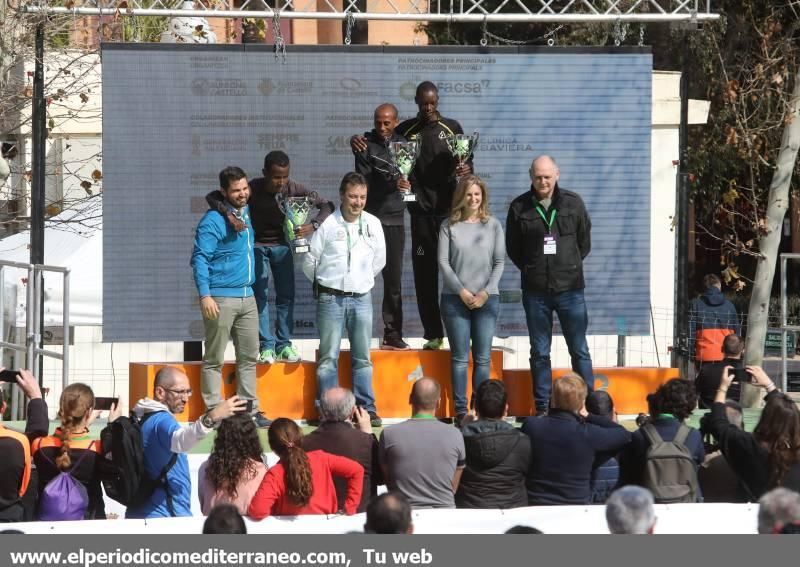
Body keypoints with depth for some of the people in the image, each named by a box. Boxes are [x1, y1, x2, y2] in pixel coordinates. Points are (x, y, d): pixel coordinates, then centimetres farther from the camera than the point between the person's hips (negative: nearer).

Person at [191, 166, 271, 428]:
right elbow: (200, 258, -16)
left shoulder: (247, 214, 12)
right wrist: (205, 295, -23)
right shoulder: (213, 220, -11)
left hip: (247, 297, 8)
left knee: (249, 356, 10)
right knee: (214, 359, -1)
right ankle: (214, 412, 0)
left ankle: (249, 409, 16)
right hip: (221, 298, -8)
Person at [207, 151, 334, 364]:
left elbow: (326, 205, -18)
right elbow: (212, 197, -29)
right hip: (256, 245, -2)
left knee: (286, 296, 0)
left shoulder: (293, 189, -21)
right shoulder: (253, 189, -27)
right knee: (260, 295, -9)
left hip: (281, 244, 2)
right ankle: (267, 346, -7)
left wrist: (313, 225, -37)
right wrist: (229, 214, -48)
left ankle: (284, 345, 6)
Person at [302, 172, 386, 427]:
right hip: (331, 299, -3)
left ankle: (366, 409, 11)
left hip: (361, 298, 3)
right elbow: (310, 261, 2)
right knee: (328, 357, 0)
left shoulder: (373, 224, 2)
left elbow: (379, 260, 16)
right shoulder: (328, 225, -8)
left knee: (363, 358, 7)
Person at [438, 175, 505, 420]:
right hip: (455, 298, -1)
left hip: (487, 299, 1)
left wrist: (486, 292, -7)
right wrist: (461, 291, -9)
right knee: (460, 357, 0)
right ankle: (460, 410, 2)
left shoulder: (493, 225, 6)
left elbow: (499, 262, 4)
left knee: (483, 358, 1)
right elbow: (443, 262, 0)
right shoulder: (449, 226, 4)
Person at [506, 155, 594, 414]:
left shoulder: (573, 203, 2)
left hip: (570, 288, 0)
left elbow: (584, 242, 12)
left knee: (579, 351, 3)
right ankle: (541, 408, 12)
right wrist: (532, 270, 5)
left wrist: (571, 266, 7)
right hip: (535, 291, 0)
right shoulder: (520, 207, 0)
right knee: (539, 353, 7)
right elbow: (513, 248, 9)